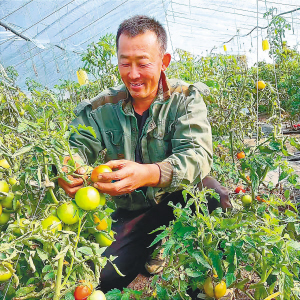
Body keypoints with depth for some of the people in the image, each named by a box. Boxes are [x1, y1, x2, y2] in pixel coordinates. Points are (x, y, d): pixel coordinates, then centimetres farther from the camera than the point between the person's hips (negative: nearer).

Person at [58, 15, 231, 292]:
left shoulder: (186, 99, -11)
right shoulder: (102, 108, -2)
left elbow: (197, 155, -25)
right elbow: (78, 149, -8)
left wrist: (148, 174, -45)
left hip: (181, 197, -2)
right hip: (133, 211, 3)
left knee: (218, 199, -32)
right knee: (106, 278, -11)